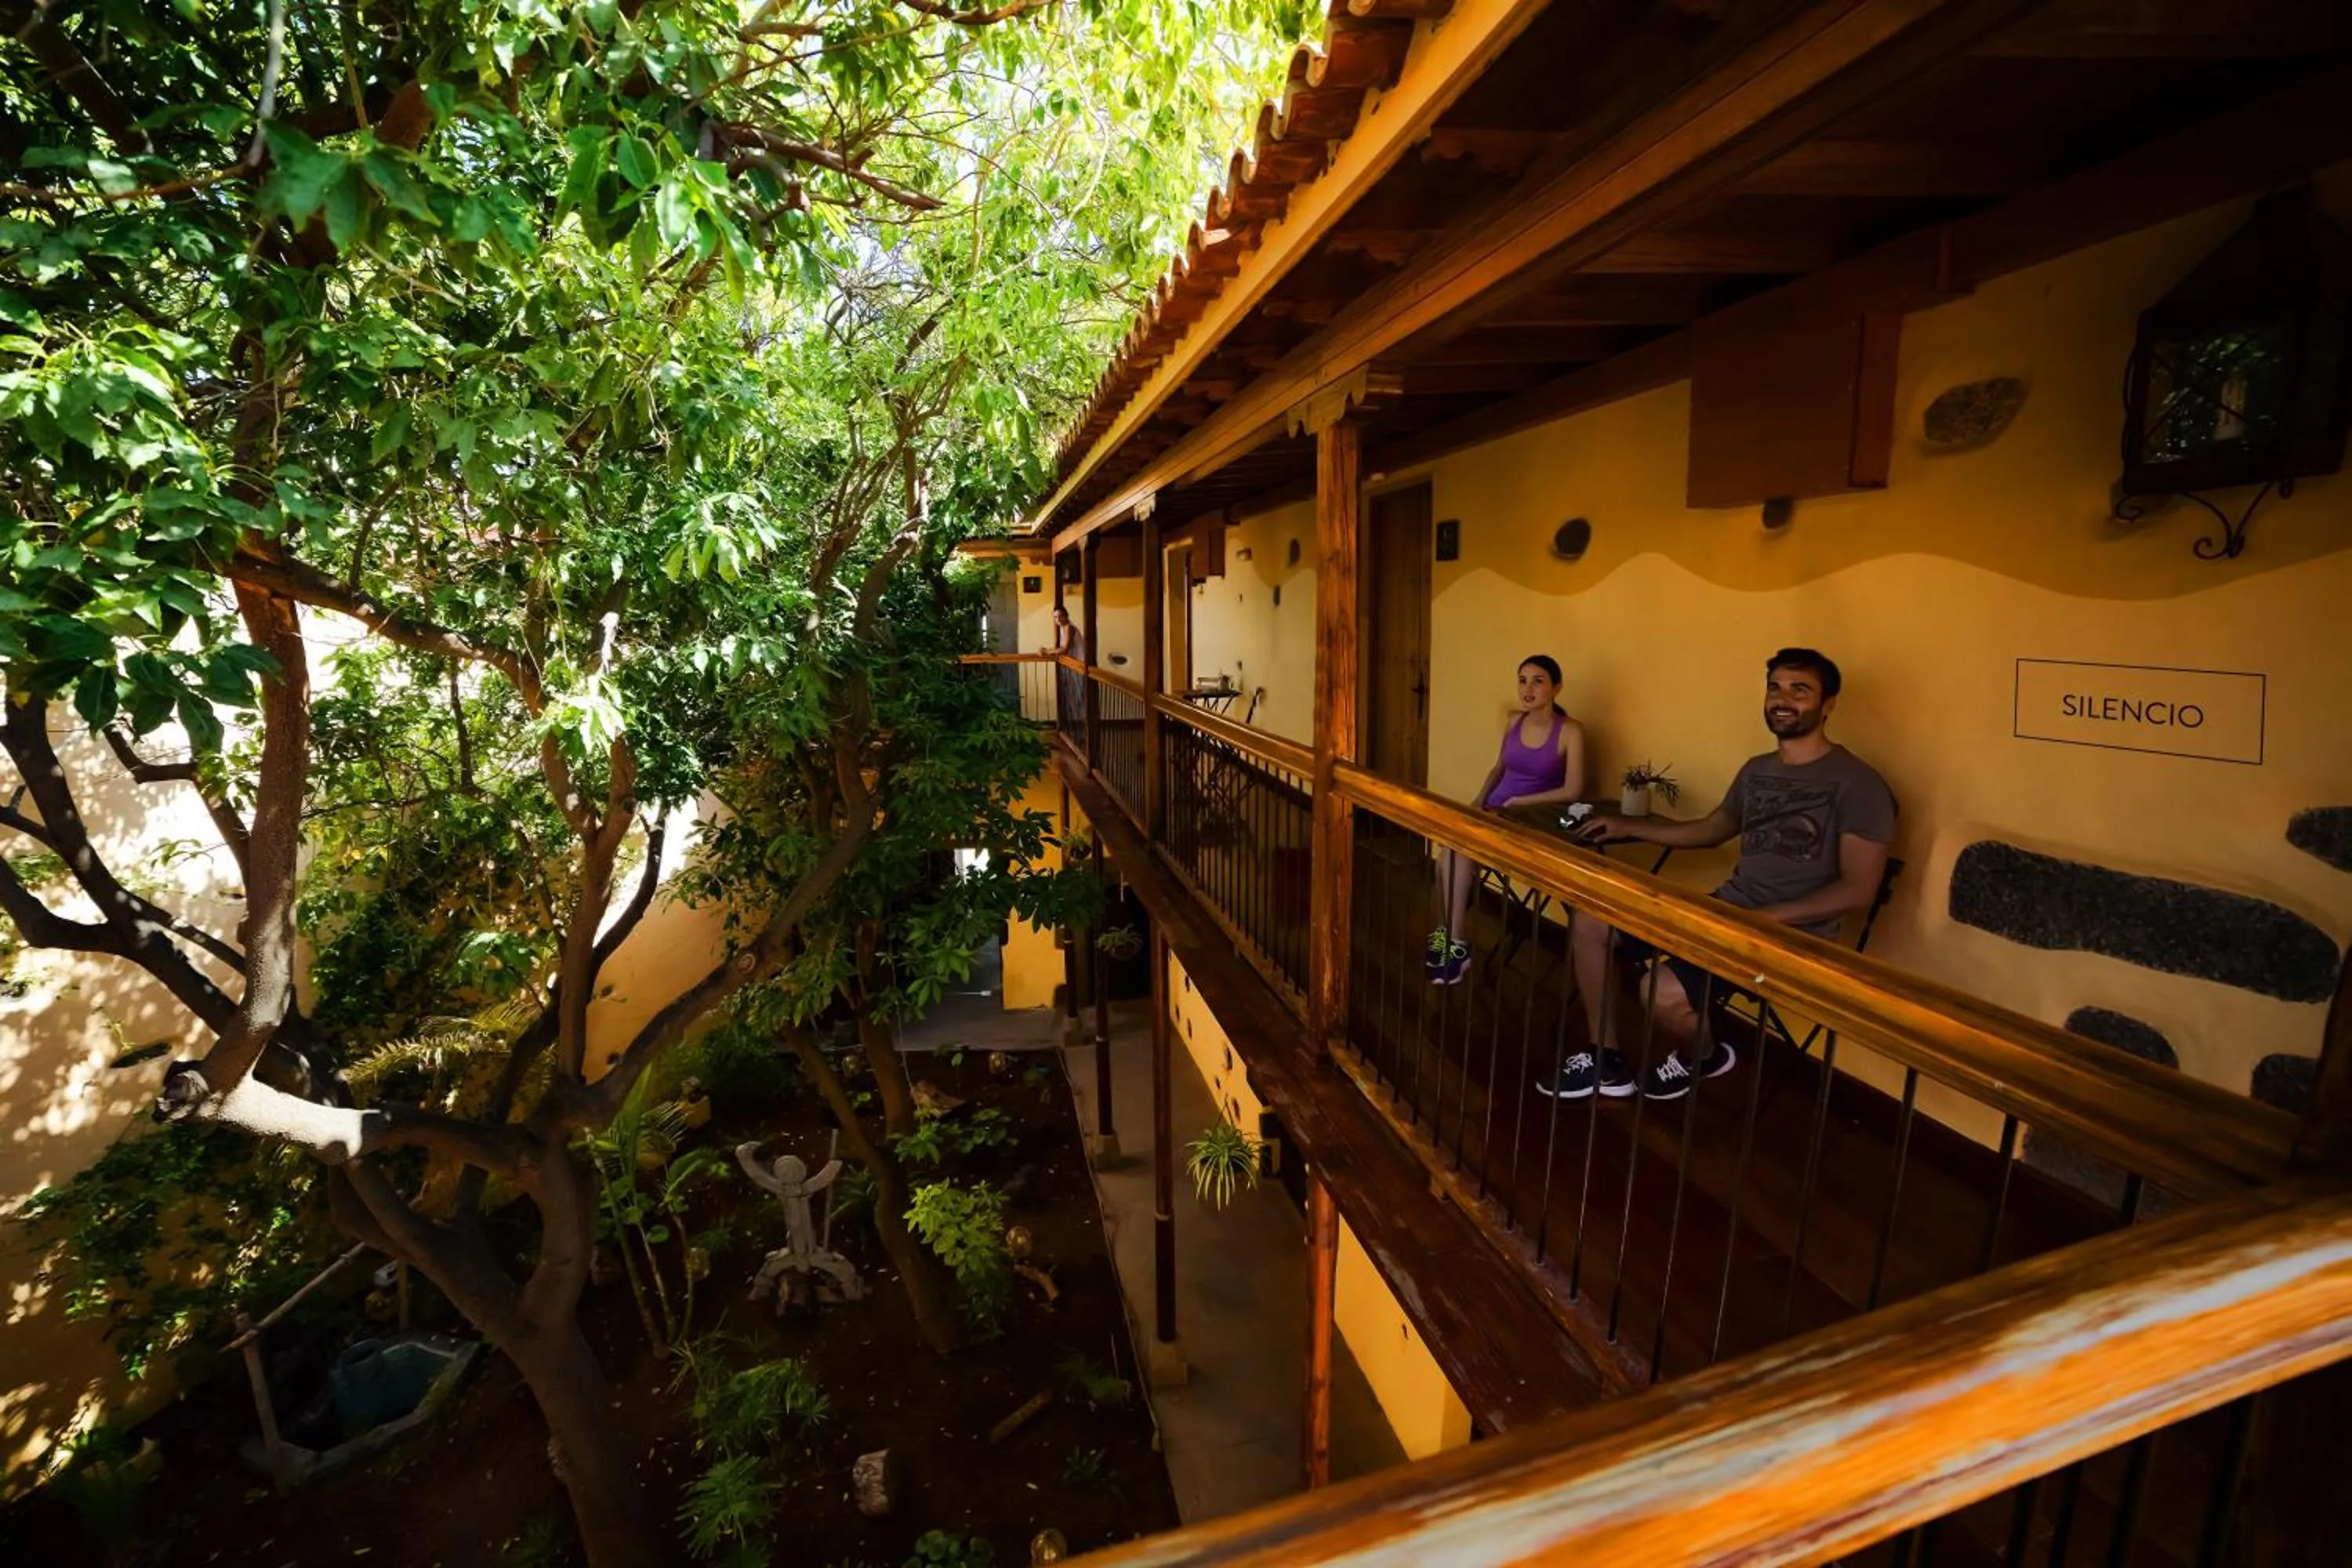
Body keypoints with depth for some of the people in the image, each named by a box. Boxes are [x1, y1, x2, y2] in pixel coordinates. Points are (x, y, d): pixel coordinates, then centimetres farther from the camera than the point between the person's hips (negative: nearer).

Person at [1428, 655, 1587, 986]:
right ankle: (1456, 939, -10)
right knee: (1451, 854, -25)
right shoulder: (1515, 723, 9)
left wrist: (1519, 802, -16)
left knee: (1459, 849, -28)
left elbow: (1572, 791, -13)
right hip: (1493, 810, 5)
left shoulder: (1570, 731, -8)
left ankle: (1455, 942, -15)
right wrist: (1479, 801, 4)